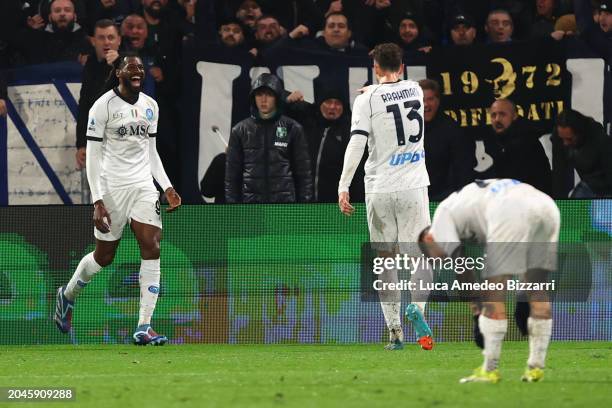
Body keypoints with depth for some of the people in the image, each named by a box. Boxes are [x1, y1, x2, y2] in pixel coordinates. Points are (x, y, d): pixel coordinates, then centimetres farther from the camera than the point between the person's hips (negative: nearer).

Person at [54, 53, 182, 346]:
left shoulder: (150, 106, 10)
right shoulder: (103, 106, -8)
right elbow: (92, 156, -9)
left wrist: (167, 187, 10)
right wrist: (97, 201, -16)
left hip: (143, 186, 5)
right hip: (112, 187, -5)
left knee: (152, 248, -11)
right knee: (104, 257, 5)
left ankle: (144, 327, -12)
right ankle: (67, 296, 36)